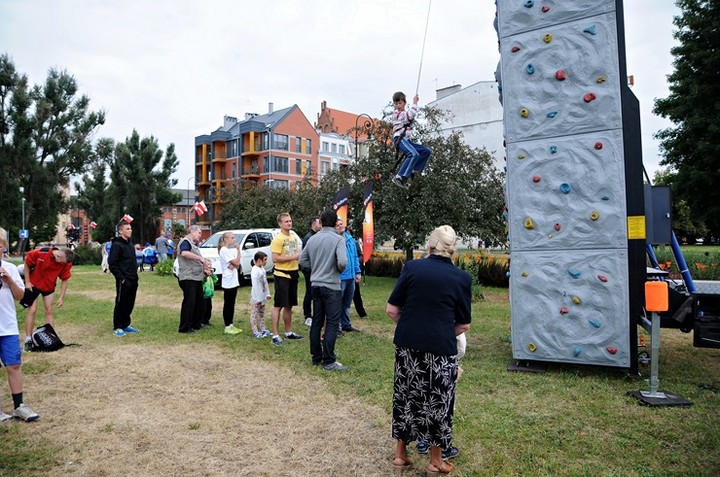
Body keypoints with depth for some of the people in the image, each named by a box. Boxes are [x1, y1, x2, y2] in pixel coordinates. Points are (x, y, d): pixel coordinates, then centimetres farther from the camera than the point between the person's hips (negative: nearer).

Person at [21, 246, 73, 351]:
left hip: (49, 286, 2)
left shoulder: (66, 263, -20)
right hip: (33, 284, -2)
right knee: (32, 310, -4)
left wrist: (61, 297, -10)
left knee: (49, 311, 4)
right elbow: (27, 263, -12)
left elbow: (65, 279, -10)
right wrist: (27, 281, -9)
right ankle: (28, 340, 6)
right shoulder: (40, 253, -29)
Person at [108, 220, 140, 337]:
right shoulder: (117, 245, -11)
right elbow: (112, 264, -16)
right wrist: (121, 278, -18)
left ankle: (126, 325, 25)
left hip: (133, 280, 8)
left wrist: (135, 275, 14)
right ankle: (117, 327, 11)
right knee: (120, 304, 0)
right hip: (123, 281, -8)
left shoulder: (130, 244, 15)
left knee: (129, 304, 13)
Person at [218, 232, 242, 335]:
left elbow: (237, 264, 6)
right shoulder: (224, 250, -12)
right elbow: (236, 262, -16)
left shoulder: (232, 250, 12)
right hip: (228, 281, -8)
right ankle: (227, 327, 3)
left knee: (232, 304, 11)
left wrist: (233, 265, -15)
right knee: (228, 304, -2)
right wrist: (238, 250, -10)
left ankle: (231, 325, 17)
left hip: (234, 281, 8)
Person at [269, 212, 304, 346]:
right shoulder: (277, 239, -13)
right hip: (282, 275, -8)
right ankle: (275, 335, 1)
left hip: (293, 274, 8)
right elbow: (275, 259, -20)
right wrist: (292, 257, -20)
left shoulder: (294, 237, 12)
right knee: (278, 305, -4)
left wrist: (299, 256, 3)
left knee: (289, 305, 15)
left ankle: (288, 332, 25)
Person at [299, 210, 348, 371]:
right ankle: (329, 361, 1)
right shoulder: (338, 239, -12)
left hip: (315, 285, 6)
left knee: (316, 322, 13)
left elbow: (302, 260, 10)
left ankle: (316, 357, 22)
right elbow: (342, 262, -22)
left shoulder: (312, 239, 6)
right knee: (332, 324, -1)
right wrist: (340, 270, -2)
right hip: (331, 286, -6)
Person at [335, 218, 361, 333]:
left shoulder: (350, 239, 10)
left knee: (347, 304, 18)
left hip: (351, 277, 7)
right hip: (340, 278, -7)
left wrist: (357, 272, 13)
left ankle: (346, 324, 29)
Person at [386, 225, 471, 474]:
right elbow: (464, 324, 3)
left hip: (407, 344, 2)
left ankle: (400, 453, 32)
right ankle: (436, 460, 30)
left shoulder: (412, 267, -2)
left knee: (405, 396, 17)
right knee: (438, 401, 14)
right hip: (441, 349, -1)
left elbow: (391, 310, -2)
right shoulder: (462, 278, -2)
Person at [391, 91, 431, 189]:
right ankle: (399, 177, -40)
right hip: (399, 139, -9)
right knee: (414, 154, -33)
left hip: (406, 139, 9)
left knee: (427, 151, 8)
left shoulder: (405, 114, 24)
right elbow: (411, 114, -17)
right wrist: (414, 102, -3)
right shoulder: (397, 114, -4)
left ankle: (412, 171, -4)